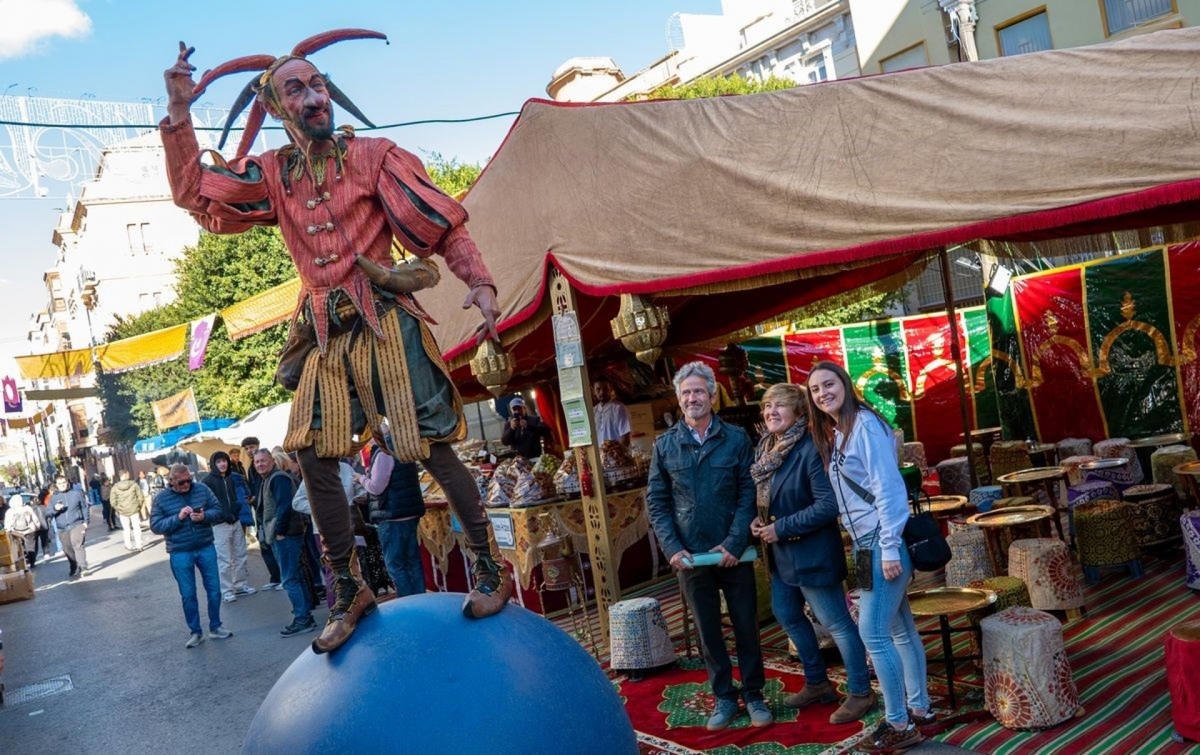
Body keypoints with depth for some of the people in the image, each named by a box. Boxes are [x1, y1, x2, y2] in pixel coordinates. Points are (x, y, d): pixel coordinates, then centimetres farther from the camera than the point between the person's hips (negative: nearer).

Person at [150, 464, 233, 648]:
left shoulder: (202, 490, -2)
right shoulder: (161, 499, -7)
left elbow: (217, 509, 2)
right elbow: (155, 526, -9)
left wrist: (205, 516, -19)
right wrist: (178, 517, -22)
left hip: (206, 548, 2)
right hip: (180, 553, -2)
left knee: (214, 589, 8)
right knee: (188, 595, 7)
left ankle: (215, 627, 24)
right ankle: (196, 632, 21)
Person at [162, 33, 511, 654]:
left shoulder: (373, 155, 0)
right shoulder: (272, 174, 12)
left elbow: (445, 224, -4)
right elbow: (196, 197, 7)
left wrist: (479, 282, -18)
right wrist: (178, 114, -1)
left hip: (385, 322, -5)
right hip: (325, 334, 5)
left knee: (431, 449, -6)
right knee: (314, 458, 1)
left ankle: (492, 573, 9)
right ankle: (349, 591, 17)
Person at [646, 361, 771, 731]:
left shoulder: (736, 439, -3)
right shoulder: (664, 445, 1)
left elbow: (748, 494, -5)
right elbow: (656, 502, 2)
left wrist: (734, 543, -13)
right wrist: (672, 548, -8)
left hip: (733, 552, -1)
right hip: (690, 556, 1)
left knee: (746, 626, 9)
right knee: (708, 631, 12)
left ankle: (754, 695, 25)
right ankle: (724, 697, 26)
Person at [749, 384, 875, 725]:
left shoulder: (811, 450, -22)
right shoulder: (765, 448, 5)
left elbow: (828, 505, -26)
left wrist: (781, 528, -22)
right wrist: (759, 520, -2)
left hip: (812, 552, -10)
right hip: (781, 552, 10)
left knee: (836, 623, 2)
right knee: (787, 615, 20)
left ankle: (861, 693, 19)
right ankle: (817, 683, 37)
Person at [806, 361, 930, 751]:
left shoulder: (865, 424, -15)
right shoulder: (834, 434, 12)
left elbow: (889, 487, -20)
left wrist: (890, 547, -21)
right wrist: (876, 546, 14)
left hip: (884, 543, -9)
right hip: (867, 543, 9)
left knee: (873, 633, -6)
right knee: (900, 629, 16)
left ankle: (899, 724, 6)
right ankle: (919, 709, 27)